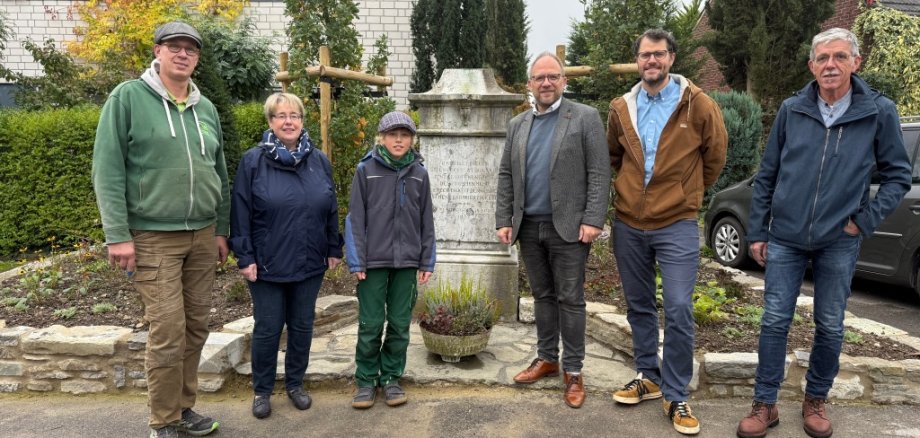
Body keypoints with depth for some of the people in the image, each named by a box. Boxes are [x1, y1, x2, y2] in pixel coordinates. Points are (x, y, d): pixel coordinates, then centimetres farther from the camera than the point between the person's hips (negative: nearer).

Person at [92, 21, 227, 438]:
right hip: (153, 236, -5)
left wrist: (222, 230, 14)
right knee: (168, 331, -5)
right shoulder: (127, 97, -4)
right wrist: (117, 234, -14)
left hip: (203, 235, 5)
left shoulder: (206, 108, 11)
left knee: (195, 327, 9)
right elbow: (108, 169, -8)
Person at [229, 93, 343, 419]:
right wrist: (245, 256, -10)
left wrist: (334, 249, 9)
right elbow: (241, 214, -7)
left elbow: (331, 211, 10)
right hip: (268, 264, -3)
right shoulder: (253, 161, -6)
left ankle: (295, 384, 31)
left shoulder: (319, 161, 4)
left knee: (302, 326, 13)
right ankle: (262, 390, 24)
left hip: (310, 264, 3)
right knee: (267, 328, 6)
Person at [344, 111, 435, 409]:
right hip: (373, 260, -2)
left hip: (406, 261, 2)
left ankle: (391, 377, 24)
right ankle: (366, 380, 19)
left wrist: (427, 261, 6)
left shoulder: (419, 173, 5)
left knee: (400, 324, 9)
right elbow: (355, 218, -3)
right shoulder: (366, 170, -3)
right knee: (370, 325, 3)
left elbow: (426, 220, 8)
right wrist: (356, 261, -7)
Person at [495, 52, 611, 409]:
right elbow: (506, 176, 12)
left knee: (569, 299, 2)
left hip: (568, 226, -4)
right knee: (542, 296, 14)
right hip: (528, 226, 5)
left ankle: (573, 371, 12)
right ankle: (547, 359, 26)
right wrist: (504, 220, 4)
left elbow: (599, 174, -7)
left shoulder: (585, 118, -2)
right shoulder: (517, 124, 12)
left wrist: (593, 220, -15)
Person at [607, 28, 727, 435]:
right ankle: (648, 377, 29)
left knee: (679, 311, -5)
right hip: (628, 224, 4)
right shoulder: (621, 108, 4)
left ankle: (676, 396, 9)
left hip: (677, 224, -3)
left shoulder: (697, 105, -6)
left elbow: (715, 154, 6)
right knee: (639, 306, 13)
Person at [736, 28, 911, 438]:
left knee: (830, 327, 10)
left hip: (839, 243, 0)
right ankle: (764, 404, 15)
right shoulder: (791, 110, -1)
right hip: (785, 238, 1)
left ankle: (815, 401, 30)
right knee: (774, 322, 2)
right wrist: (757, 232, 3)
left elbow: (898, 174, 5)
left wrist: (866, 220, -6)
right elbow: (766, 175, 4)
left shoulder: (879, 112, -4)